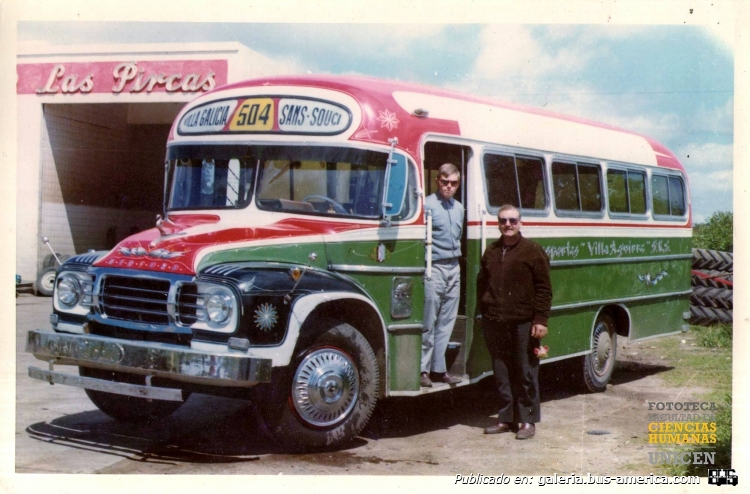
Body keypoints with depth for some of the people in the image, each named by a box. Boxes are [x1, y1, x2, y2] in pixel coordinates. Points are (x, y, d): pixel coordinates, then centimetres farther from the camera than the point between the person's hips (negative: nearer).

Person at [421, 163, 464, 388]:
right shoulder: (428, 204, -8)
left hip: (454, 269, 7)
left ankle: (438, 369, 15)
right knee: (428, 323, -4)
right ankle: (422, 369, 3)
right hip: (434, 268, -7)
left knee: (446, 322, 9)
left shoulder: (459, 207, 15)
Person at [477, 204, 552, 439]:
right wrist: (484, 312, 15)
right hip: (494, 323, 5)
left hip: (523, 323, -5)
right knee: (502, 373, 10)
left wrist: (540, 319, -11)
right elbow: (482, 285, 23)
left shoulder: (533, 251, -2)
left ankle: (528, 420, 10)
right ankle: (506, 419, 19)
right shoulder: (491, 252, 14)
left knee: (526, 373, 2)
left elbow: (543, 288, -4)